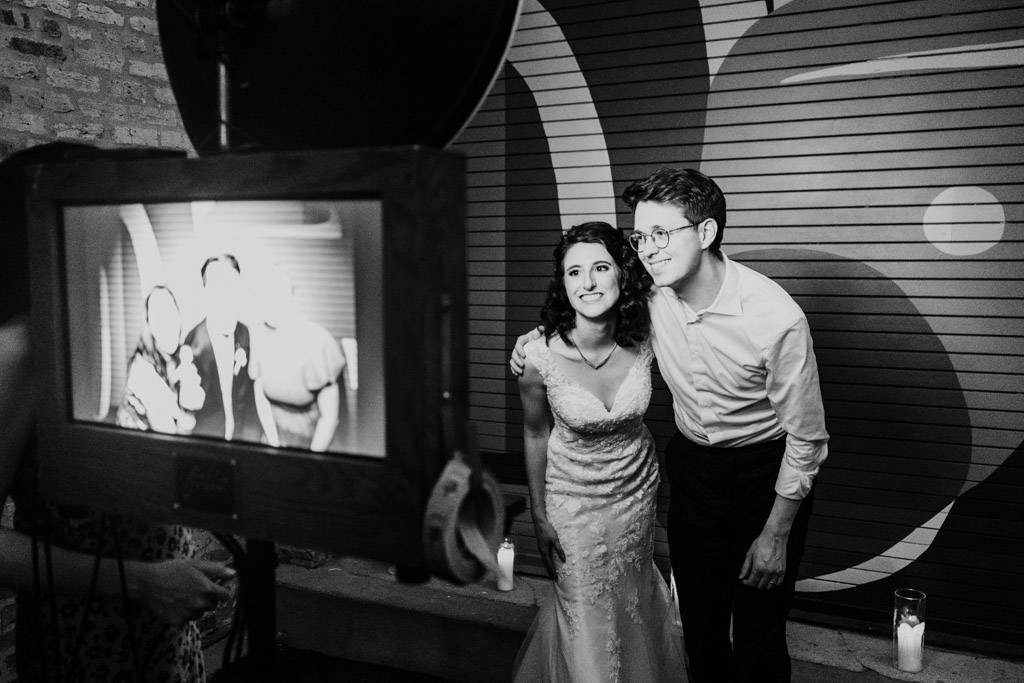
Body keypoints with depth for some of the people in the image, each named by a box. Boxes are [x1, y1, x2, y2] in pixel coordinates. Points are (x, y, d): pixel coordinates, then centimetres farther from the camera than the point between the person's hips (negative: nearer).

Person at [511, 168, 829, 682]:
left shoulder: (776, 317, -26)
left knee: (759, 633, 6)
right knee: (699, 623, 15)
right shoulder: (649, 297, -13)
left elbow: (806, 438, -15)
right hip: (691, 463, 4)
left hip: (766, 472, -4)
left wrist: (777, 534, -10)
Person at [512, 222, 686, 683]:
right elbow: (535, 435, -11)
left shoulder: (642, 342, -20)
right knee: (586, 614, 12)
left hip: (637, 487, 3)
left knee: (631, 602, 25)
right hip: (572, 497, -3)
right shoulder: (539, 357, -28)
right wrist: (539, 516, -3)